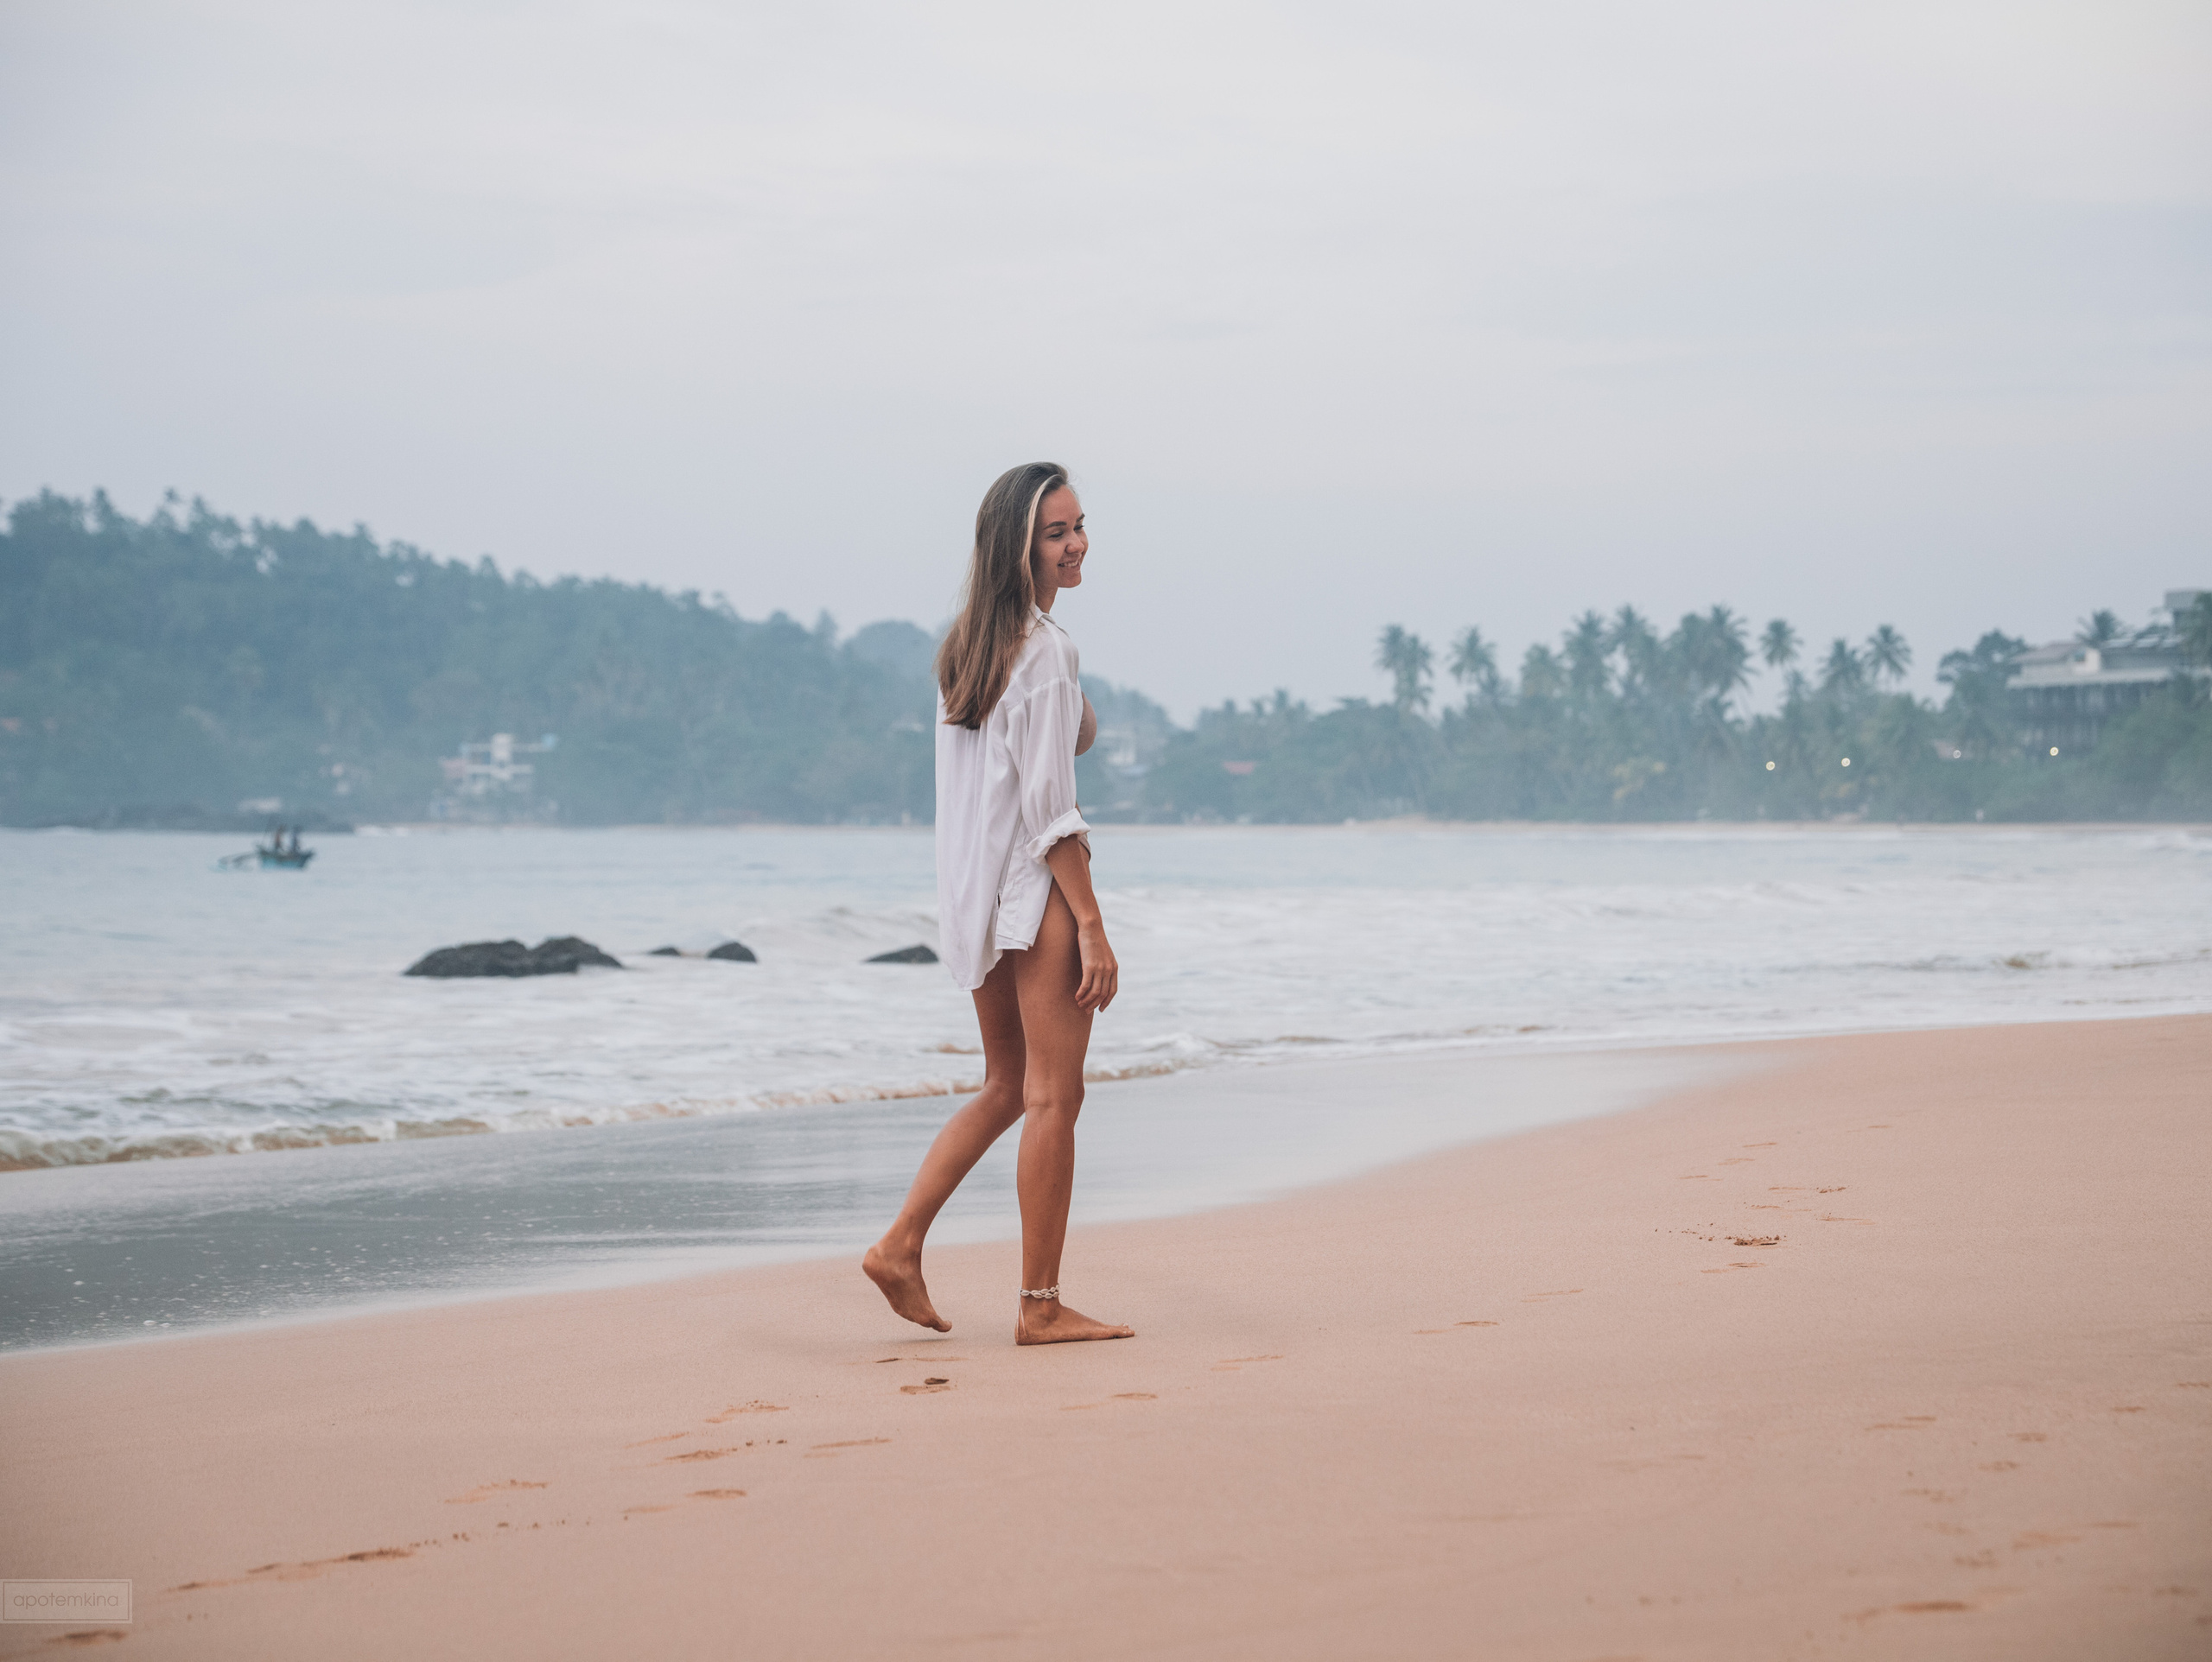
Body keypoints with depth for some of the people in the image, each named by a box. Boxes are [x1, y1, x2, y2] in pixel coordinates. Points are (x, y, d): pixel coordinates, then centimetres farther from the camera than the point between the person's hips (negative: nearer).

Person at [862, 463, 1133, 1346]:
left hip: (978, 895, 9)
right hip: (1038, 887, -9)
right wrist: (1092, 924, -18)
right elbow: (1046, 799, -18)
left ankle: (901, 1245, 13)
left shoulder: (969, 643, 12)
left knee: (1006, 1086, 19)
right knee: (1052, 1095, -3)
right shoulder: (1045, 648, -15)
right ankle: (1041, 1305, 0)